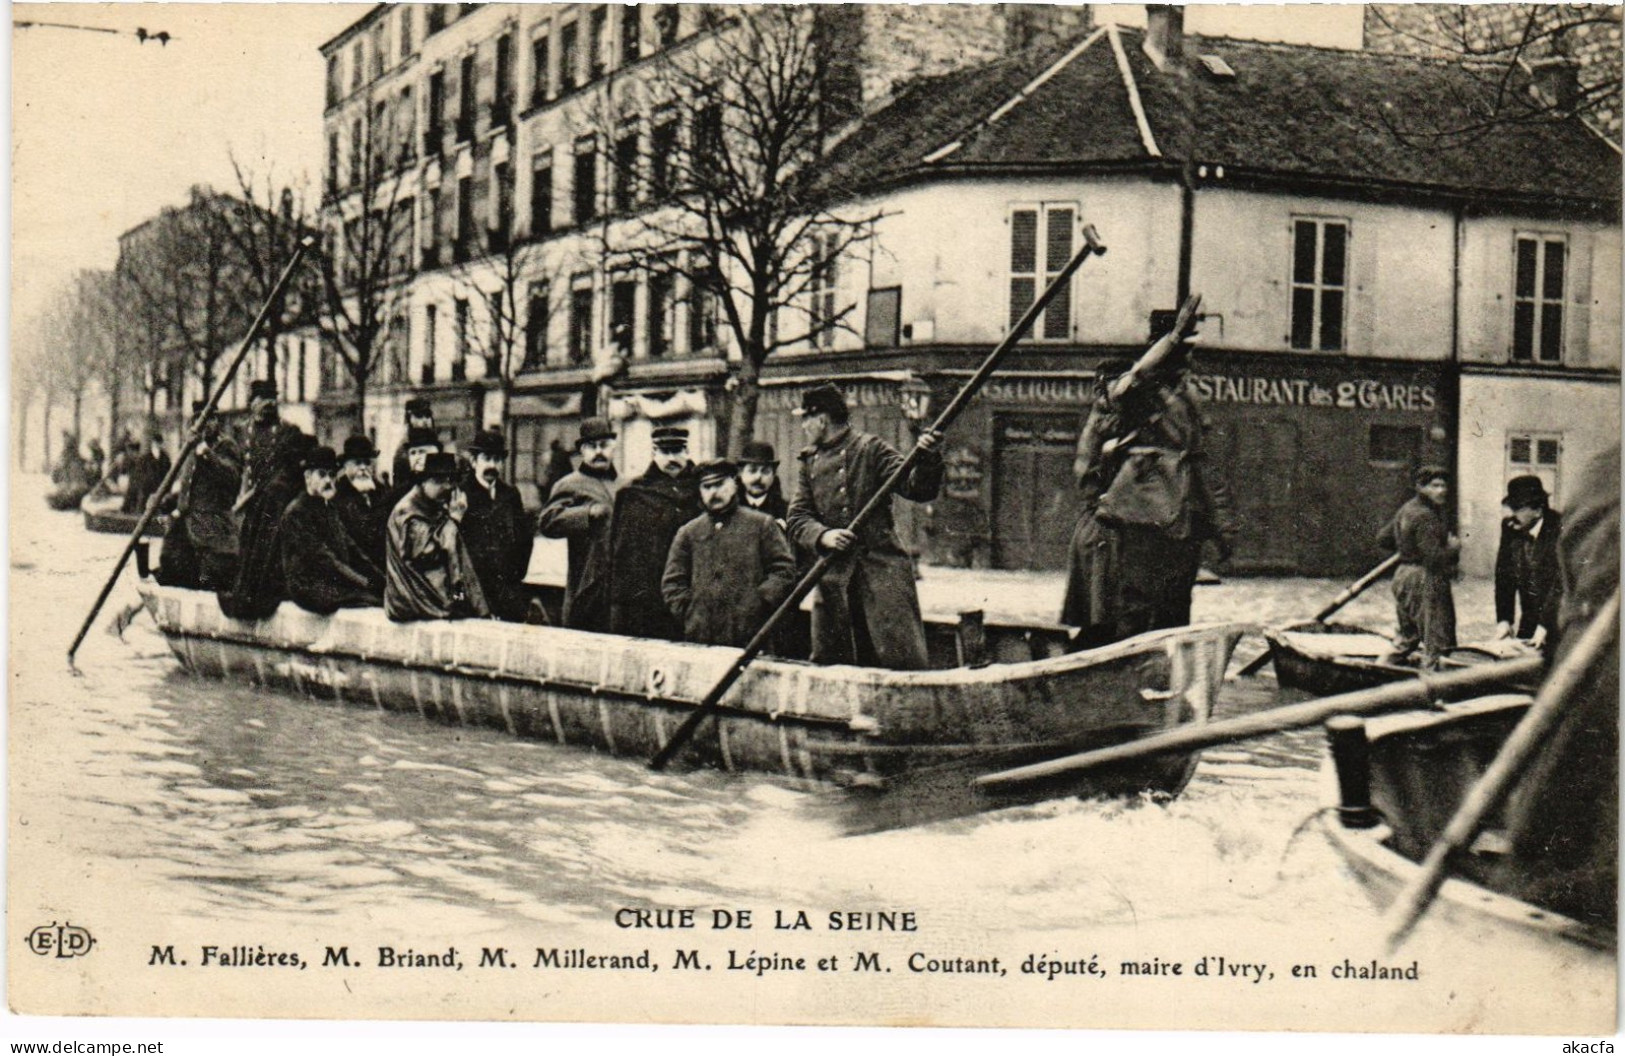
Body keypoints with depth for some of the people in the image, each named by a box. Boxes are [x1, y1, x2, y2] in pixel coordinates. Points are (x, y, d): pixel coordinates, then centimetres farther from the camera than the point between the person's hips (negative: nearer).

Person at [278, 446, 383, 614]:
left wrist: (379, 577, 1)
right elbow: (321, 558, -16)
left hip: (337, 581, 8)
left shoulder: (329, 509, 19)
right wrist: (364, 583, -19)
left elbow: (351, 549, 16)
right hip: (310, 589, -8)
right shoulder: (297, 513, -9)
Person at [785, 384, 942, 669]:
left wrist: (926, 459, -28)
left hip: (882, 573, -5)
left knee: (900, 661, -11)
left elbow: (918, 490, -7)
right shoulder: (810, 462, 16)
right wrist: (822, 535, -12)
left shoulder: (871, 449, 1)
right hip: (833, 577, 5)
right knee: (826, 665, 7)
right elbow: (798, 518, 9)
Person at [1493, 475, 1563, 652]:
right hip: (1528, 622, 5)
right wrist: (1503, 620, -3)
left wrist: (1545, 626, -22)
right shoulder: (1509, 528, 2)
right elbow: (1504, 575, 6)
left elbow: (1562, 581, -19)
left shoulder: (1561, 529, -16)